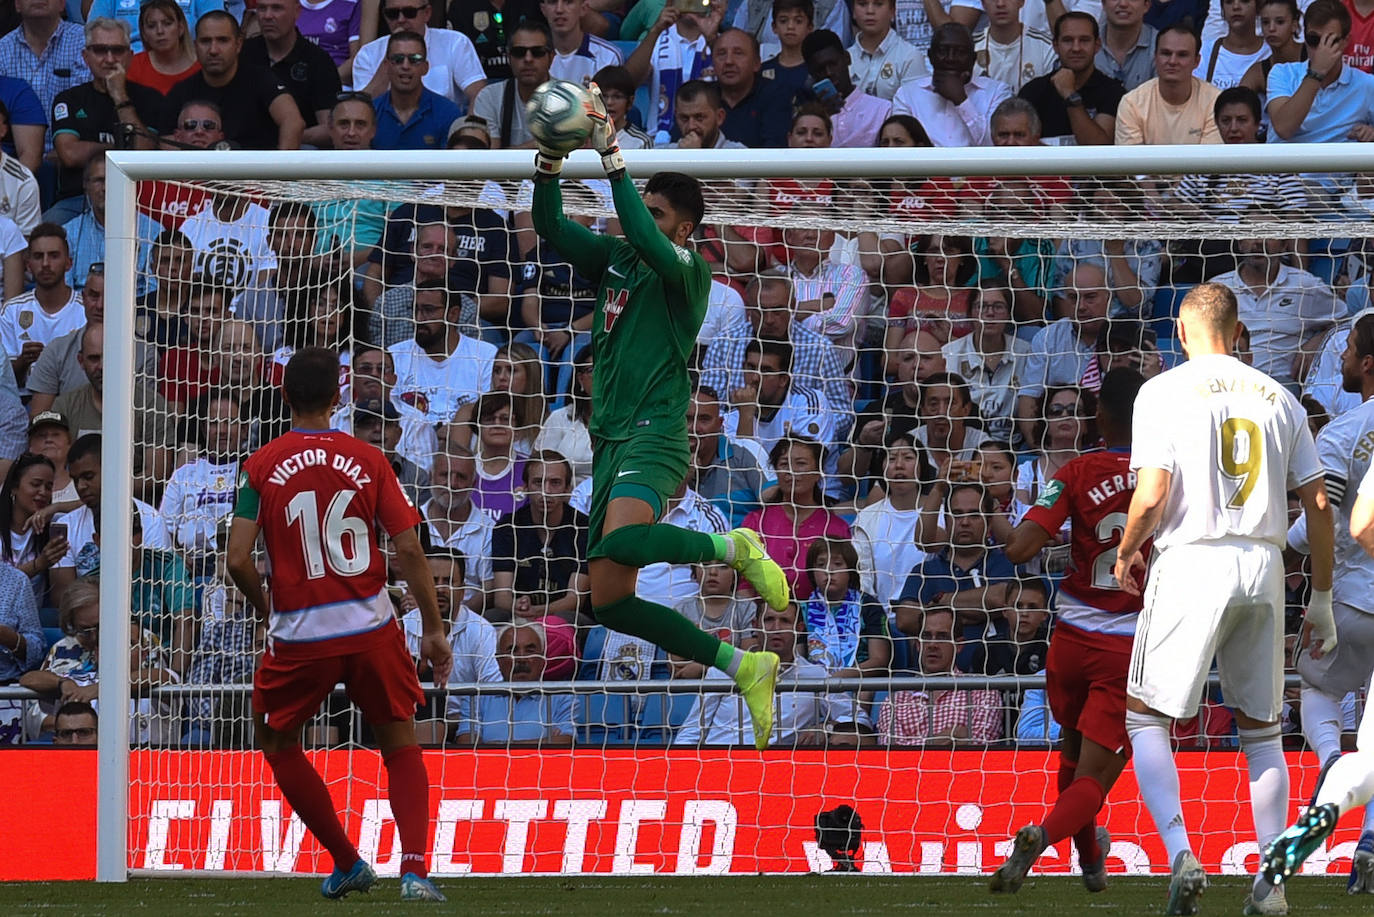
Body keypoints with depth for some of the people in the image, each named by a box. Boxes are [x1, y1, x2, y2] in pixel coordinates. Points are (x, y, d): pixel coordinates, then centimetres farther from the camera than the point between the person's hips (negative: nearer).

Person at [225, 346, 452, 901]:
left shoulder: (261, 467, -3)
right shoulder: (367, 461, 0)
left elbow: (238, 560, -9)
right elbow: (409, 549, -3)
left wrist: (263, 606, 12)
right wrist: (434, 630, 5)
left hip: (299, 635, -1)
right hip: (372, 627, 1)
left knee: (278, 744, 22)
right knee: (400, 747, 13)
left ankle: (347, 863, 21)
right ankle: (414, 869, -7)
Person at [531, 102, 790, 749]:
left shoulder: (690, 271, -4)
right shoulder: (615, 259, 17)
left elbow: (648, 243, -24)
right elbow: (550, 226, 10)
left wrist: (612, 158, -26)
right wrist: (550, 158, -6)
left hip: (654, 434, -8)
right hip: (610, 441, 8)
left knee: (621, 540, -37)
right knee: (609, 601, 1)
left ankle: (732, 547, -13)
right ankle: (742, 666, 10)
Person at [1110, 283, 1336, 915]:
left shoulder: (1163, 392, -2)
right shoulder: (1278, 399, 11)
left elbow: (1152, 494, -11)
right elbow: (1318, 506, 10)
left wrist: (1126, 555, 8)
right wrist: (1321, 600, 18)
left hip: (1191, 561, -4)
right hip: (1263, 566, 4)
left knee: (1148, 718, 5)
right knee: (1261, 729, 15)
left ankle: (1180, 854, -15)